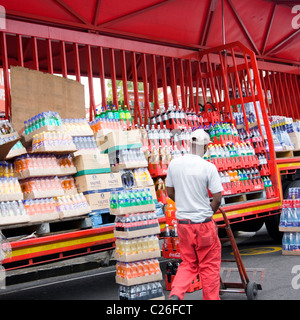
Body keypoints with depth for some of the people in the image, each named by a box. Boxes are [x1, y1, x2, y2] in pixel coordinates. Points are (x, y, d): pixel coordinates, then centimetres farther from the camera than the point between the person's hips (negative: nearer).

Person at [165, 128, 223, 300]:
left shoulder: (174, 164, -1)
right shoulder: (209, 167, -14)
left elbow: (170, 193, 8)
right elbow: (217, 198, -12)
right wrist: (209, 212, 6)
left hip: (183, 222, 4)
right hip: (203, 222, -4)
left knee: (188, 263, 17)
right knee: (209, 265, 14)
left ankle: (176, 295, -1)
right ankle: (211, 298, 23)